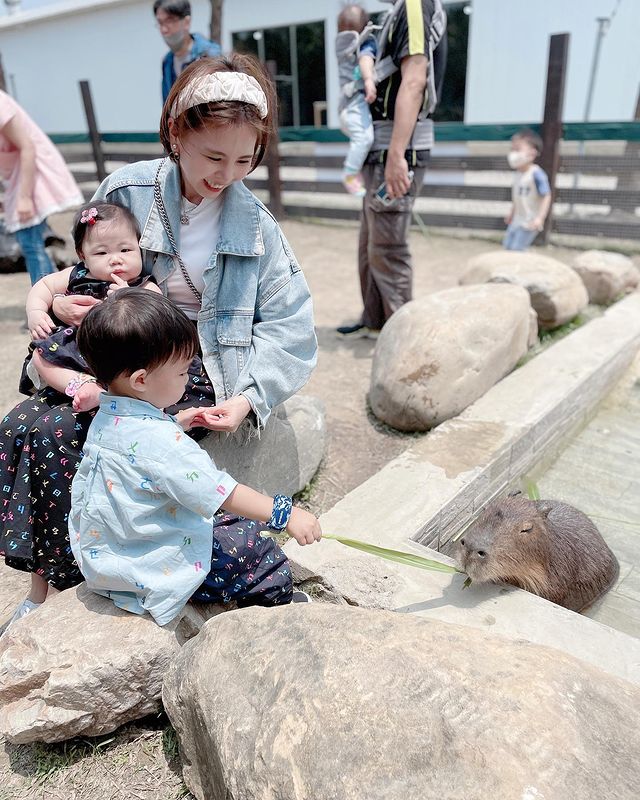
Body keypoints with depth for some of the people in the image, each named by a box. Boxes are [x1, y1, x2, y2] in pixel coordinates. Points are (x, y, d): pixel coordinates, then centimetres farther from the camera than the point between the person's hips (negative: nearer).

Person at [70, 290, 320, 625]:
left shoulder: (106, 417, -1)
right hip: (149, 569, -10)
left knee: (235, 525, 18)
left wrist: (176, 423, 14)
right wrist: (286, 514, -24)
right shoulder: (160, 441, -31)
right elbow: (221, 492, -29)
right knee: (269, 566, -6)